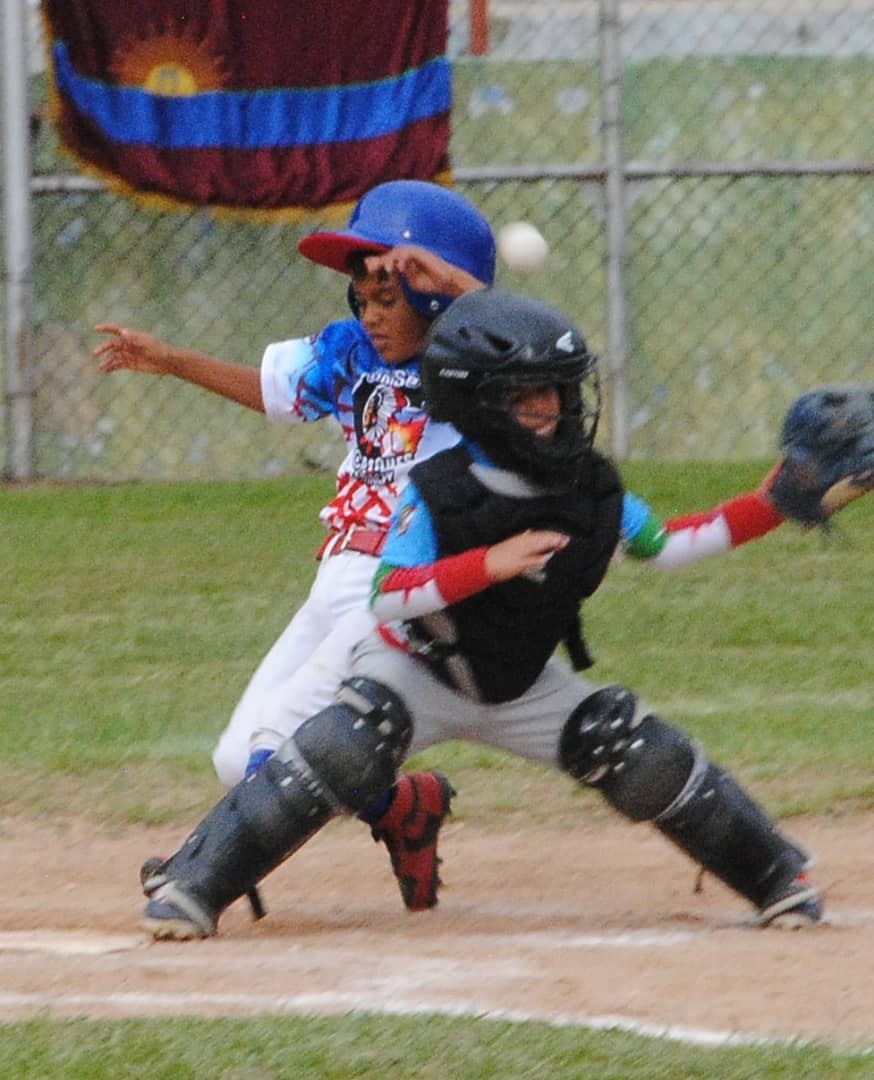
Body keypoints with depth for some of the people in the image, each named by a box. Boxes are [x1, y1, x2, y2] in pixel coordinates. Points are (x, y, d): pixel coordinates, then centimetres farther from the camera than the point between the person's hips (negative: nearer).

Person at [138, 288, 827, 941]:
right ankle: (193, 885, -23)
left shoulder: (589, 486, -9)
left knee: (648, 759, -10)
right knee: (341, 754, -31)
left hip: (527, 687, 4)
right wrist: (489, 564, -42)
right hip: (416, 673, -4)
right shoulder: (439, 492, -24)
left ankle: (779, 876, 11)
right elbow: (387, 596, -30)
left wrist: (761, 513, -6)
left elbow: (658, 545, 4)